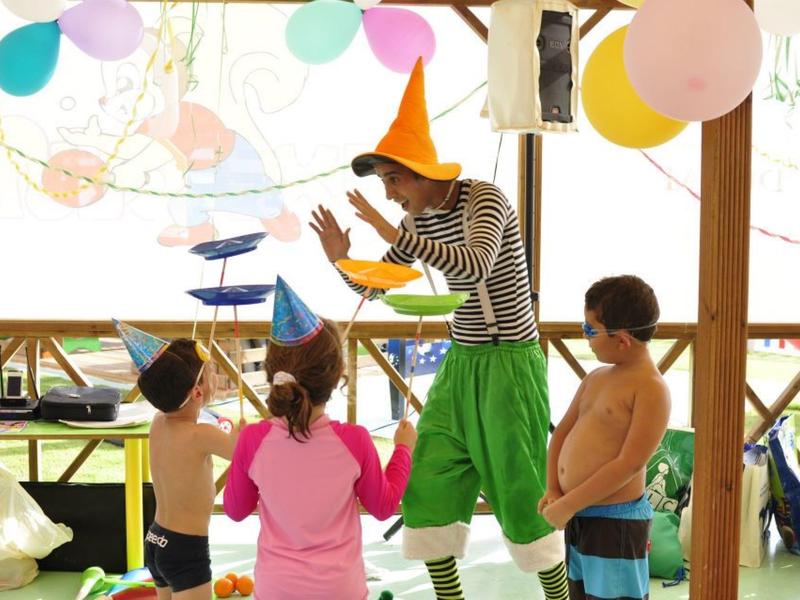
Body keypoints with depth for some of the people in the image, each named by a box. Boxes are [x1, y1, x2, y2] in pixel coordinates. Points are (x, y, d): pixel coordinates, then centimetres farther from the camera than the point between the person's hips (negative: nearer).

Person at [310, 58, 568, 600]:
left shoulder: (484, 199, -16)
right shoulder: (419, 219, 5)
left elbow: (475, 268, -35)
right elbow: (374, 287, 12)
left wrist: (392, 232, -36)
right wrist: (342, 259, -9)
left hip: (511, 365, -7)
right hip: (459, 365, 7)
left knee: (521, 493, 0)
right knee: (428, 486, 5)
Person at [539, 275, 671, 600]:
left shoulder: (650, 388, -16)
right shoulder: (596, 378, 9)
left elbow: (629, 464, -22)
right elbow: (563, 432, 15)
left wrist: (567, 504, -18)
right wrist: (552, 490, 0)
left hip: (615, 521, -8)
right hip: (578, 516, 8)